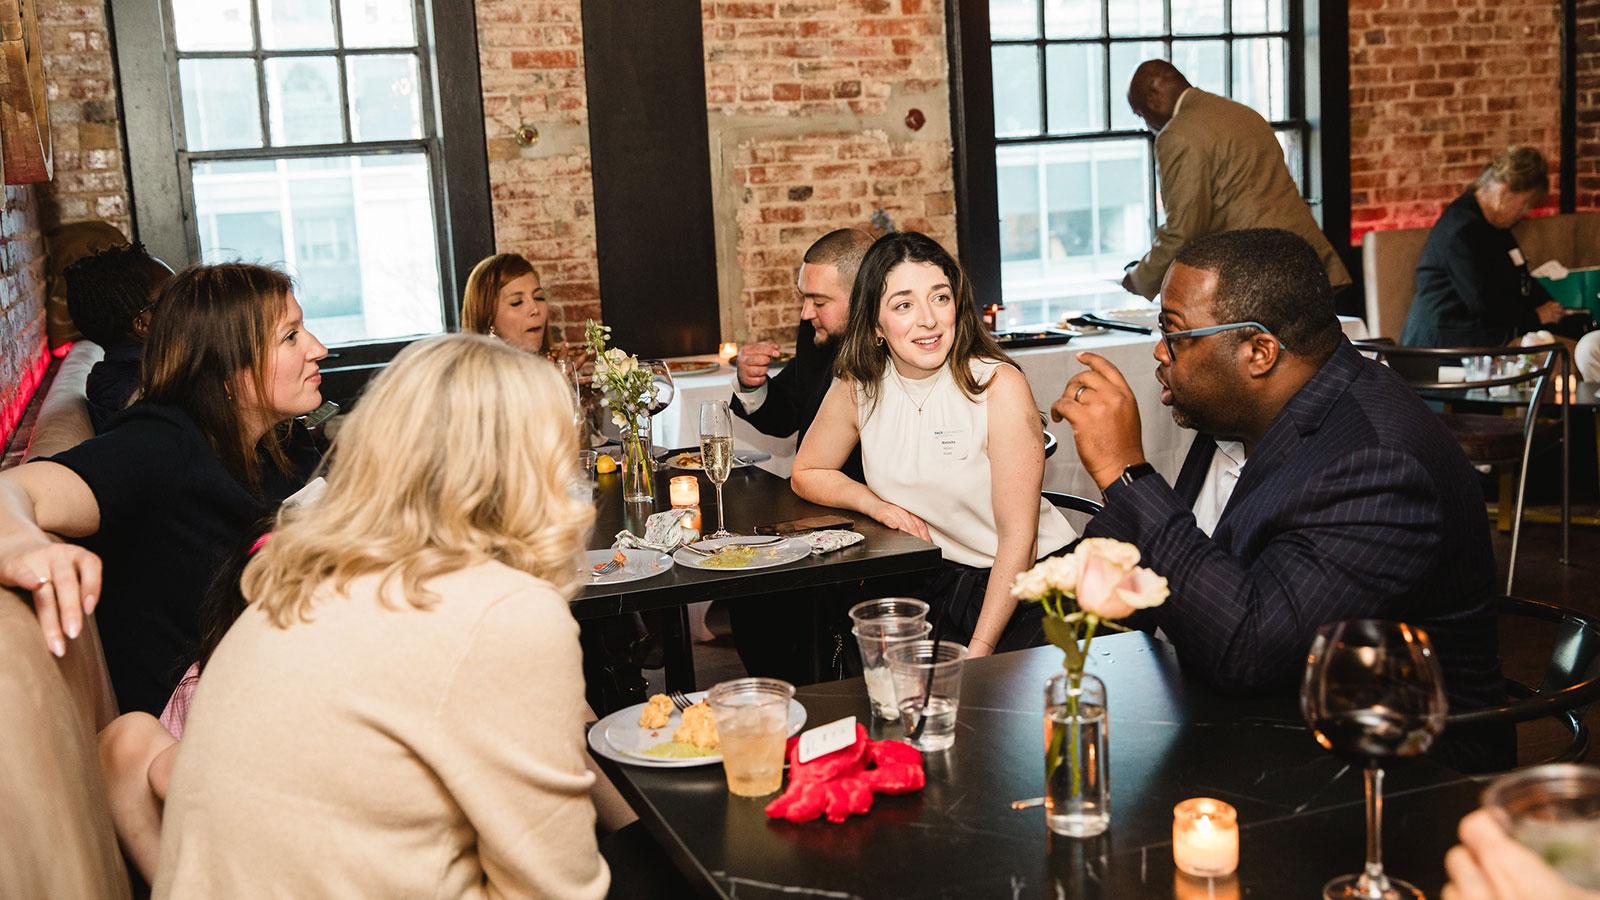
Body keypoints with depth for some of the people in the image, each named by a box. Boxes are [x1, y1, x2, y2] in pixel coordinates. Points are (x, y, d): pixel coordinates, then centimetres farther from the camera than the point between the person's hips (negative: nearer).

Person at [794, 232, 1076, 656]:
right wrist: (877, 504, -4)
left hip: (1028, 583, -3)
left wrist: (979, 651, -20)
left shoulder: (1000, 386, -14)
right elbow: (807, 474, 16)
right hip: (934, 583, 3)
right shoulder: (857, 388, -3)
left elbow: (1018, 539, -14)